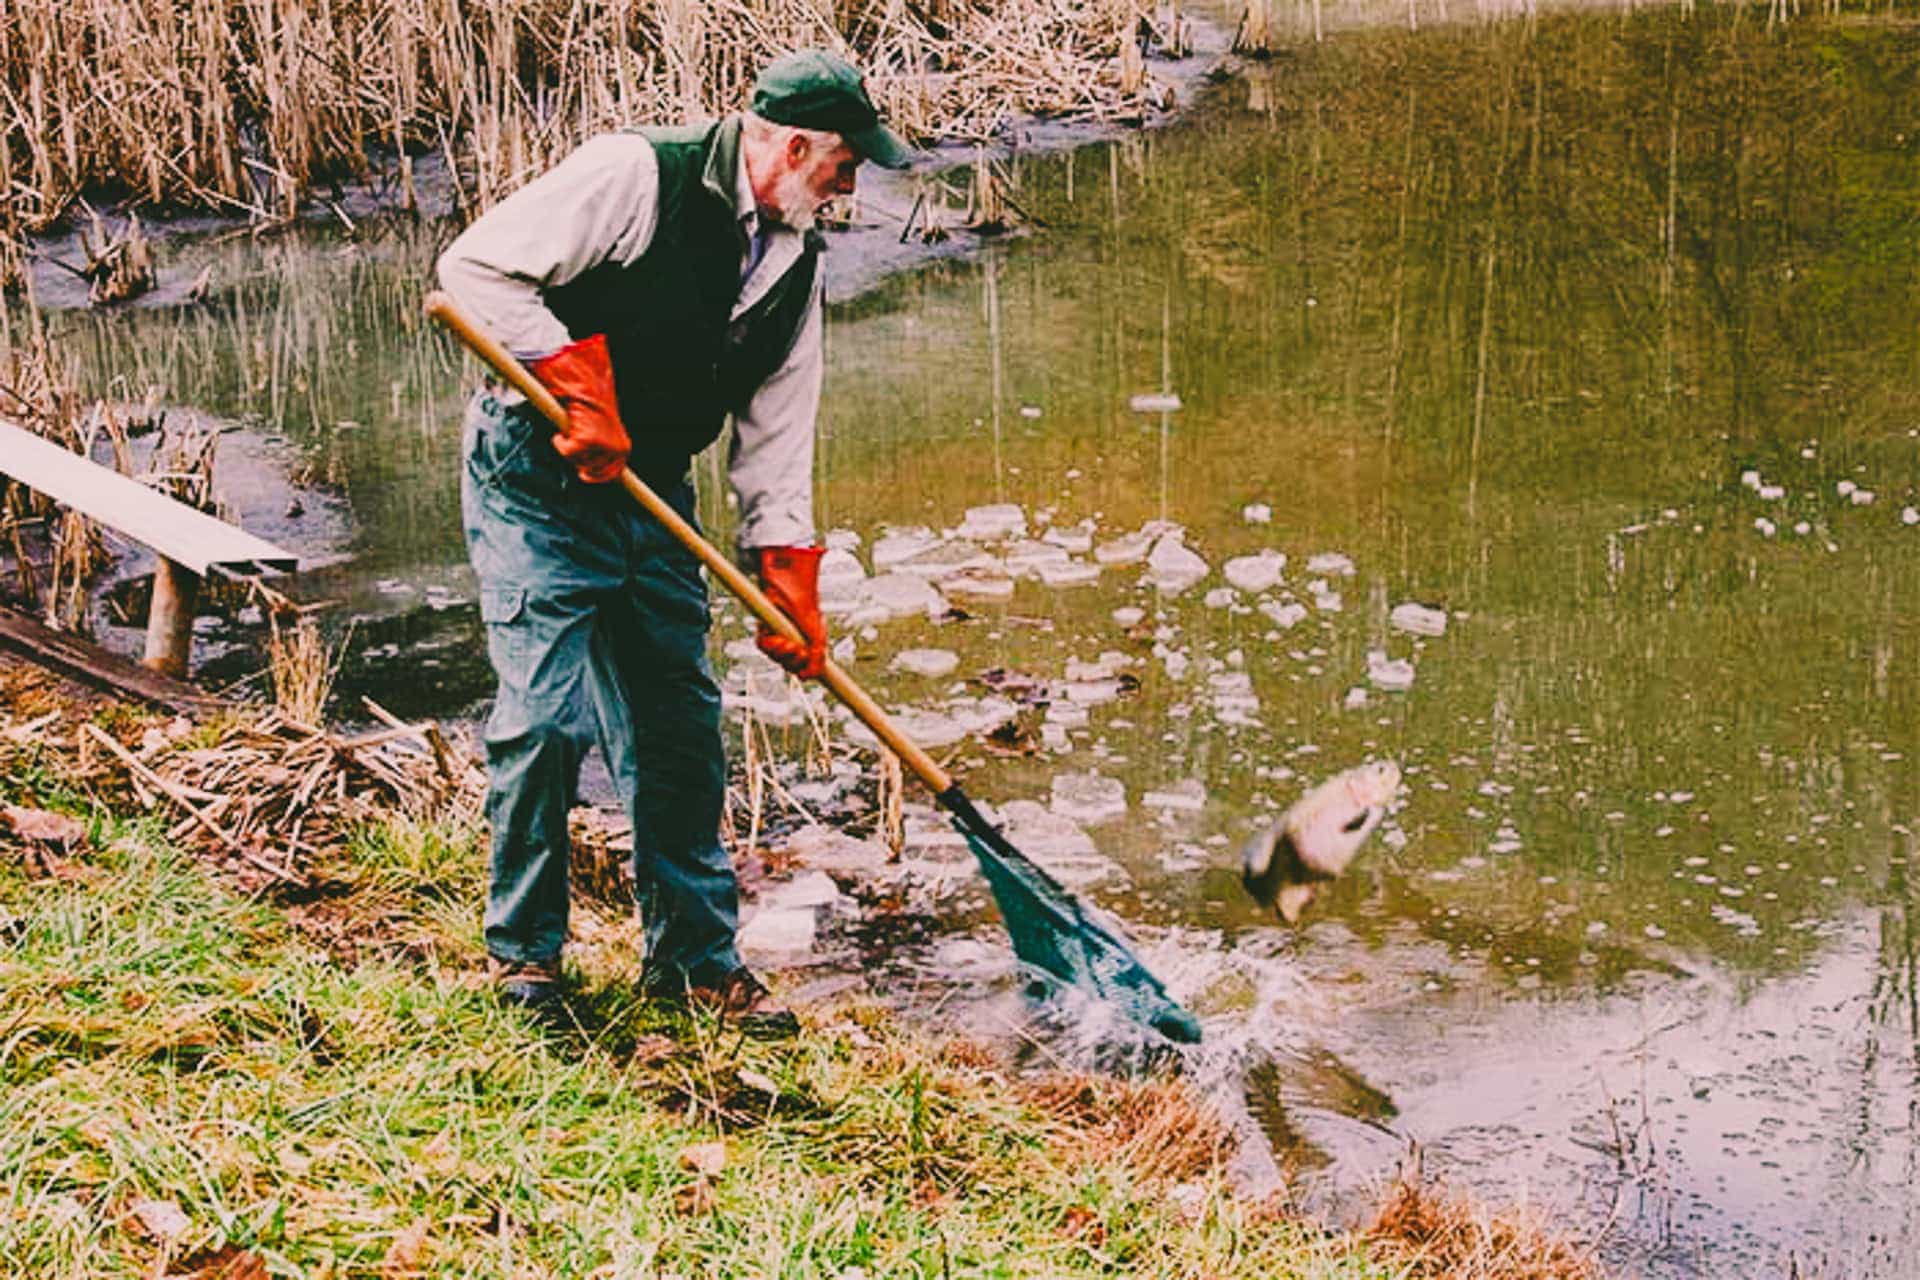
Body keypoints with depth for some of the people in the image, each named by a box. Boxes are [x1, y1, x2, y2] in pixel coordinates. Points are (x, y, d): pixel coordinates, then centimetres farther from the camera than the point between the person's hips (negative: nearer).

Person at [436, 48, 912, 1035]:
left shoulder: (795, 262, 6)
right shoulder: (639, 175, -16)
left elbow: (775, 439, 8)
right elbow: (478, 266, -19)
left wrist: (790, 583, 2)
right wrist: (575, 380, -24)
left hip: (651, 491, 7)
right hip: (535, 476, -7)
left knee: (680, 722, 8)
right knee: (547, 713, -9)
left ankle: (696, 955, 20)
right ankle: (523, 948, 11)